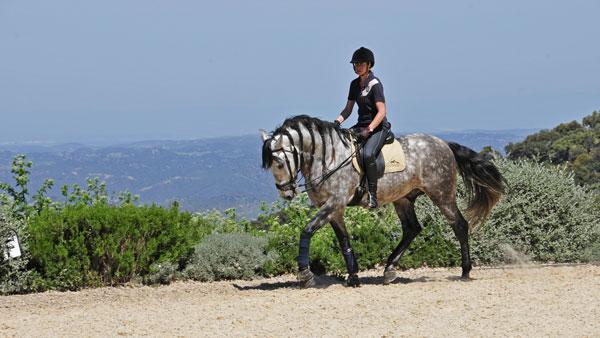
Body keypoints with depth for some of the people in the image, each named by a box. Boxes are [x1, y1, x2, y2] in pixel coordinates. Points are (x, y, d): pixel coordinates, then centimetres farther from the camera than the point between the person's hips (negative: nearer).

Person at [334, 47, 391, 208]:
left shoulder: (375, 84, -12)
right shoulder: (355, 84, 11)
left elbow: (381, 112, -17)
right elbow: (348, 109, 16)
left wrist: (369, 130, -27)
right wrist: (337, 122, -3)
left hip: (378, 127, -8)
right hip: (361, 125, 8)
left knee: (368, 154, -34)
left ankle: (372, 195, -30)